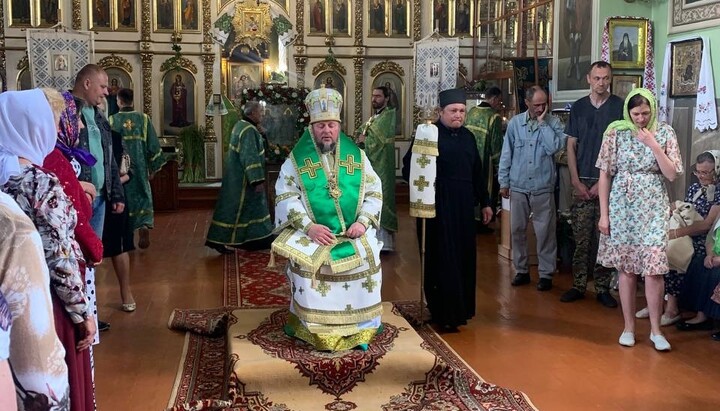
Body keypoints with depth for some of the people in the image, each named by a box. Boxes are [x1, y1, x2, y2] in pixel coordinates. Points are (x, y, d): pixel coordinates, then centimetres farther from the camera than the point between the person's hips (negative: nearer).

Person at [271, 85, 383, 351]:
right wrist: (308, 226, -17)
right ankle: (316, 332, -5)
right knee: (314, 267, -22)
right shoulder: (297, 159, 4)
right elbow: (286, 197, -4)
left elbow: (374, 192, 8)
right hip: (313, 234, -2)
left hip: (355, 235, 2)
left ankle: (358, 331, 4)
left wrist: (363, 221, -9)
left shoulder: (357, 157, 9)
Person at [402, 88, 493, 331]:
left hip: (464, 206, 6)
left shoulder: (467, 137, 12)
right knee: (442, 260, 0)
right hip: (437, 207, -6)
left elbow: (478, 172, 17)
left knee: (463, 258, 12)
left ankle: (461, 308, 25)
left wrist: (485, 202, 16)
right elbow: (408, 170, -10)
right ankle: (445, 314, 8)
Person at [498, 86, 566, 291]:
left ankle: (546, 273, 12)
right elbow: (506, 154, 7)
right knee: (517, 230, 9)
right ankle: (521, 270, 22)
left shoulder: (553, 123, -2)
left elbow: (554, 147, -18)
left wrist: (542, 122, -12)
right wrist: (503, 182, 5)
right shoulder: (515, 123, 3)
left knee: (545, 232, 1)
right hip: (518, 187, 2)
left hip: (543, 188, -2)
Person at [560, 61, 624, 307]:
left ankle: (603, 288, 9)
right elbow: (571, 146, 8)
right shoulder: (578, 107, 9)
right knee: (581, 238, 3)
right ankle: (578, 286, 11)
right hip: (582, 183, 2)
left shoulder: (619, 107, 1)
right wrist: (576, 182, -1)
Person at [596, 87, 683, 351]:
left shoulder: (665, 133, 1)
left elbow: (672, 174, -3)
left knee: (653, 269, -5)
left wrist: (653, 144, -14)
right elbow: (605, 175, 0)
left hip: (653, 209, 0)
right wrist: (604, 214, -3)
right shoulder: (616, 132, -1)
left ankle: (655, 330, 9)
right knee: (626, 269, 6)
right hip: (622, 207, 0)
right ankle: (629, 327, 18)